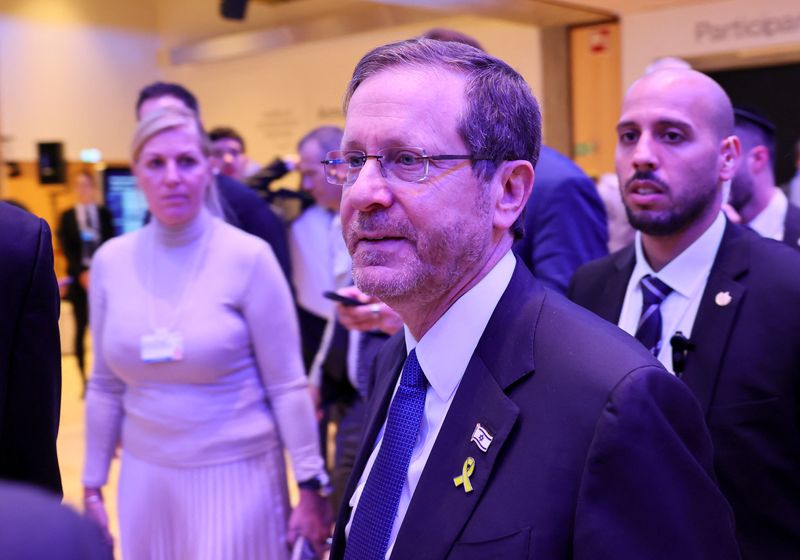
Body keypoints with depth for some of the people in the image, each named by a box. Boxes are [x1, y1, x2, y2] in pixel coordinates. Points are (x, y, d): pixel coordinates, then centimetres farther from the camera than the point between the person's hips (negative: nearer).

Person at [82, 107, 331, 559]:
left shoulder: (248, 257, -11)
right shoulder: (111, 260, 0)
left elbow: (287, 385, -8)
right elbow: (105, 386, 8)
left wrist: (311, 487, -8)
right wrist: (94, 485, 11)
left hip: (236, 474, -3)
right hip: (145, 476, 4)